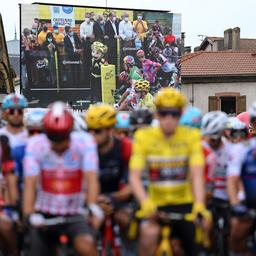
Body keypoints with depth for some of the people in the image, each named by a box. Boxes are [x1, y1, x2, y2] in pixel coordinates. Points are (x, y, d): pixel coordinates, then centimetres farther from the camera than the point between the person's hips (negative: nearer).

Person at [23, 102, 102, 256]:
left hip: (75, 214, -2)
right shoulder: (36, 144, -10)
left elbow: (91, 178, -24)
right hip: (44, 215, 2)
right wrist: (29, 214, -34)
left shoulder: (84, 141, -12)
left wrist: (93, 208, -41)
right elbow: (30, 183, -19)